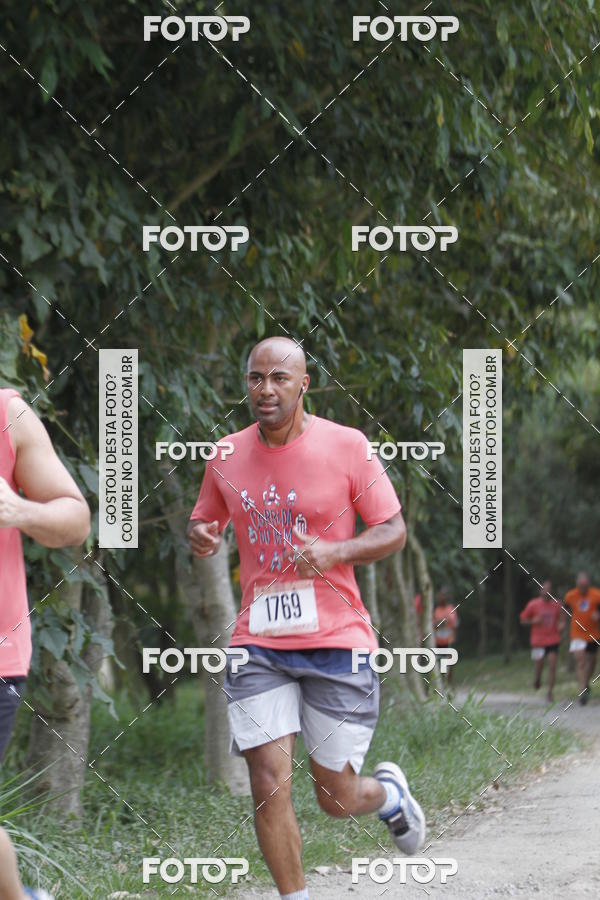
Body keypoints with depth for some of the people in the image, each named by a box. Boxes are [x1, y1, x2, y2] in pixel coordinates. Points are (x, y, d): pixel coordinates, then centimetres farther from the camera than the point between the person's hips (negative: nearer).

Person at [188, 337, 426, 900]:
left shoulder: (345, 446, -4)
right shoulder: (227, 455, 5)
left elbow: (394, 532, 0)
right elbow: (203, 523, 20)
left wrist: (335, 551, -18)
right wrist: (199, 537, -4)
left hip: (336, 641, -2)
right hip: (258, 643, 2)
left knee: (337, 798, 4)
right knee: (268, 785, -10)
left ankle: (390, 792, 40)